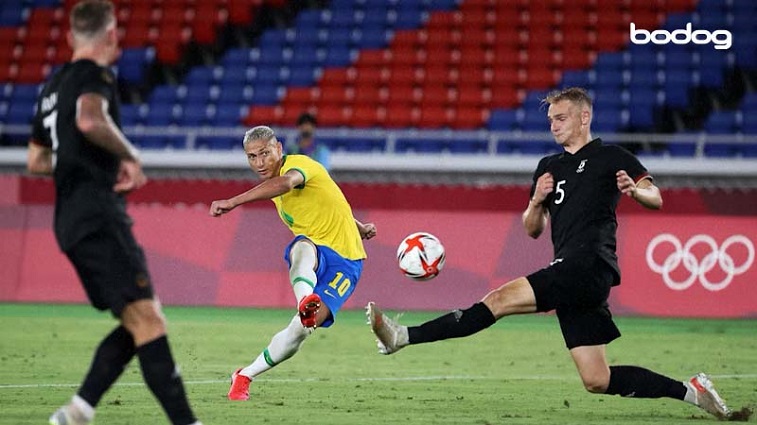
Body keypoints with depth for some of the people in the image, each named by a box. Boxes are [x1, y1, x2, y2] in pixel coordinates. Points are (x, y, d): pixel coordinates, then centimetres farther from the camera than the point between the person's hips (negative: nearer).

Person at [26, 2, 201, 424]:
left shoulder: (54, 85, 21)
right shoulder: (95, 75, -6)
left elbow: (36, 160, 29)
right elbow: (90, 120, -29)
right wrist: (131, 157, -14)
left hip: (72, 222, 9)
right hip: (100, 218, -9)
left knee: (138, 324, 11)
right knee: (147, 320, -16)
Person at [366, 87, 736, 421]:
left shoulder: (611, 157, 5)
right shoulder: (549, 167, 24)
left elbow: (655, 199, -5)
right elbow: (532, 230, 24)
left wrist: (635, 190, -27)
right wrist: (537, 200, 4)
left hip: (589, 266, -8)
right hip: (569, 275, 8)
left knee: (500, 299, -20)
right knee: (597, 381, 2)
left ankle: (404, 337, -24)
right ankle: (688, 390, 9)